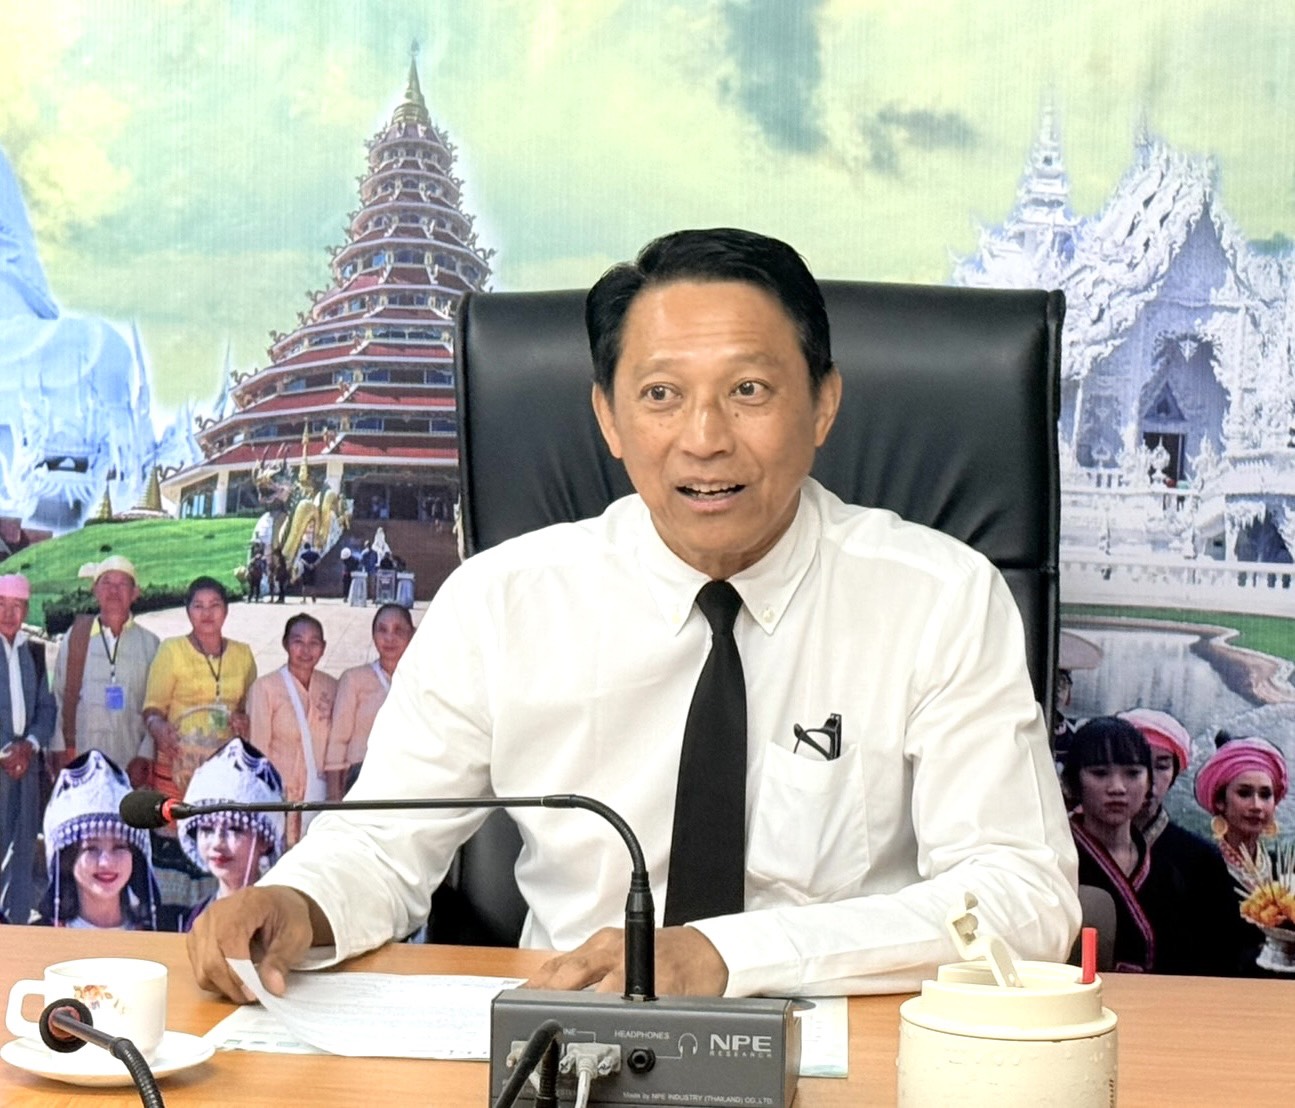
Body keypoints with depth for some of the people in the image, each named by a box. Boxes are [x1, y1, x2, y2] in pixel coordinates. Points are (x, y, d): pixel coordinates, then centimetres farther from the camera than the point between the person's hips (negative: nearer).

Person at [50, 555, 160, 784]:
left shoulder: (149, 643, 6)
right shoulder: (76, 636, 9)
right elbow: (58, 698, 9)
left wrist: (144, 758, -4)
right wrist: (60, 752, 3)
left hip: (130, 766, 0)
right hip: (79, 763, 1)